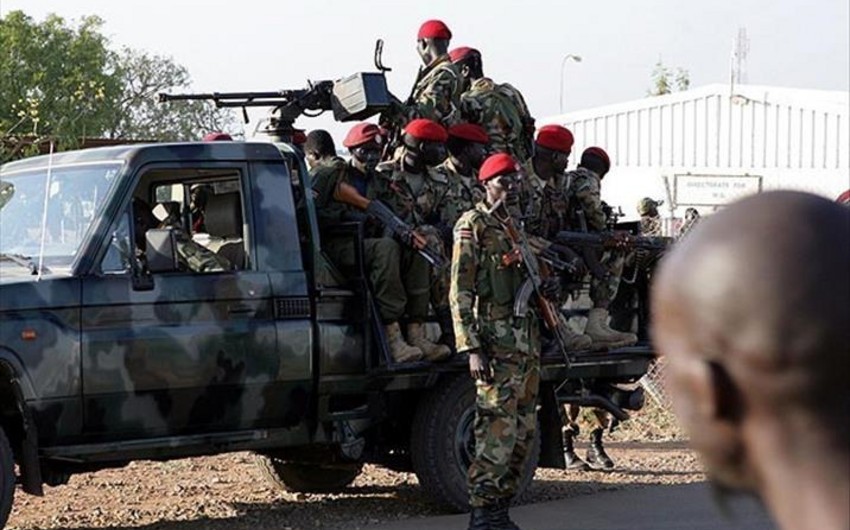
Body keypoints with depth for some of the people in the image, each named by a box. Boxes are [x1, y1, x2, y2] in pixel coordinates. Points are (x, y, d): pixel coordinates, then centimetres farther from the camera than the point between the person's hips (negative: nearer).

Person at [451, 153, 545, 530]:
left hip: (527, 340, 8)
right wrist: (472, 348, -17)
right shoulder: (472, 225, -4)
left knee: (524, 431, 9)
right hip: (496, 341, -8)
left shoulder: (515, 226, 19)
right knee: (498, 430, -11)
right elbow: (460, 291, -10)